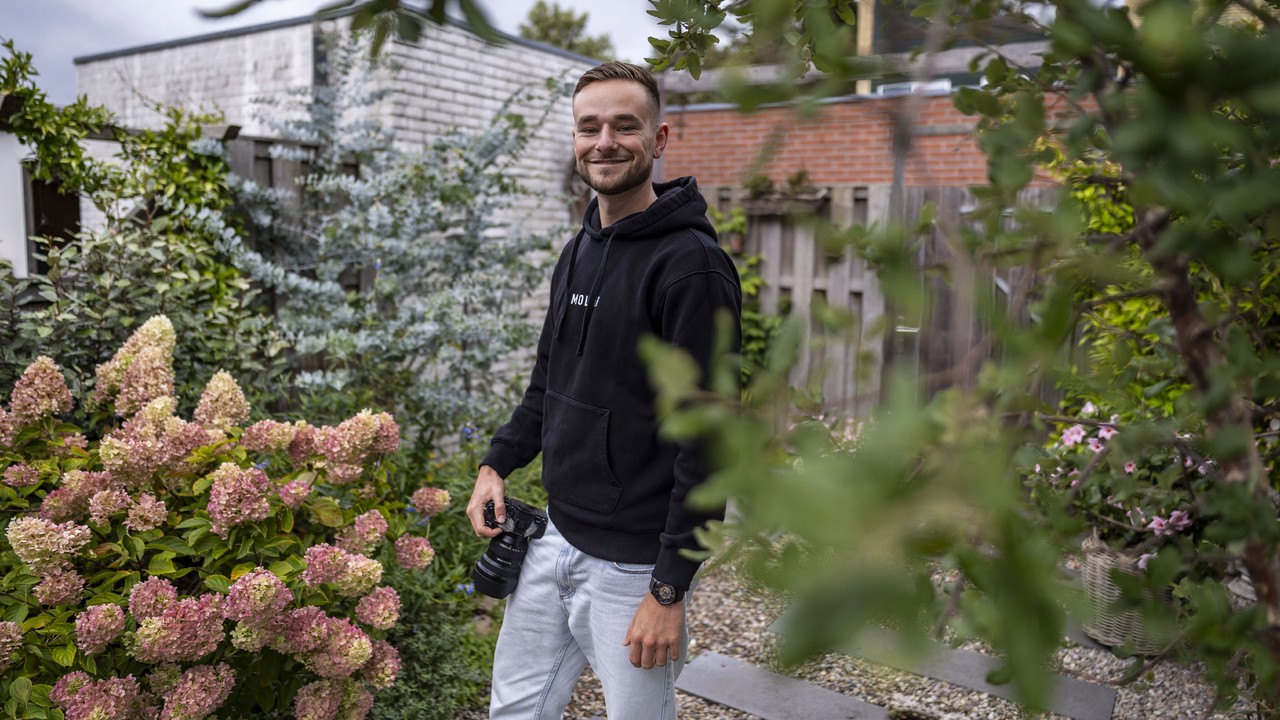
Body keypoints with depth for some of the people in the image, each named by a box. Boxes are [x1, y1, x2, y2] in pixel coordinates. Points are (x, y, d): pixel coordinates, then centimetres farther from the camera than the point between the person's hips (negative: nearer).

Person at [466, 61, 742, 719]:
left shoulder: (691, 265, -17)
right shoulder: (578, 252, 9)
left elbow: (706, 438, -20)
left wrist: (670, 589, -19)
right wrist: (498, 462, 5)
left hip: (633, 564, -7)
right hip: (555, 540, 8)